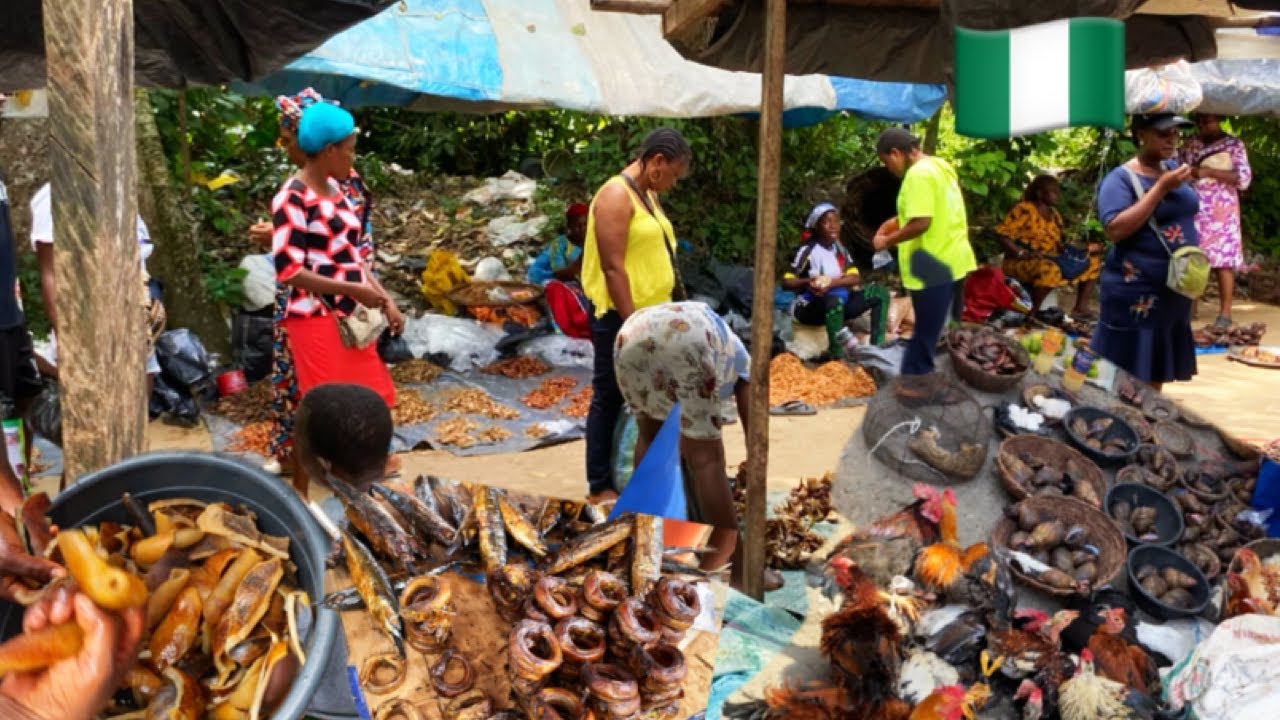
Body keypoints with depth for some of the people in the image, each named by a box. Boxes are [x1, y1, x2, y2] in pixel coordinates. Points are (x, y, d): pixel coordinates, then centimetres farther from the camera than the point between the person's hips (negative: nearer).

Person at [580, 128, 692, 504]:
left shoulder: (649, 195, 15)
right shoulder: (616, 196, -15)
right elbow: (613, 267, -20)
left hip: (651, 316, 9)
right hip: (620, 318, -9)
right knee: (610, 399, 0)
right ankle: (600, 486, 9)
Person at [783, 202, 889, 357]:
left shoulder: (840, 249, 6)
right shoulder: (808, 250, -11)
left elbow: (856, 278, -5)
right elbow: (786, 283, -13)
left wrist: (832, 283, -23)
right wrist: (808, 282, -32)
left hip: (838, 305, 7)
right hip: (809, 307, -6)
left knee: (880, 293, -5)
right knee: (835, 298, -39)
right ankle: (837, 358, -39)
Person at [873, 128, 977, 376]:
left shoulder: (919, 174, -18)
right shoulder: (940, 165, 12)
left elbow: (921, 223, -24)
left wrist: (887, 241, -12)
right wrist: (899, 222, 17)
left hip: (934, 267, -10)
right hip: (953, 261, 10)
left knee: (925, 335, -3)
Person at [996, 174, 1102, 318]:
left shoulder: (1053, 213, 14)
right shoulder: (1024, 210, -10)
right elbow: (1002, 234, -17)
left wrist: (1065, 248, 0)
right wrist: (1021, 253, -27)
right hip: (1022, 263, -9)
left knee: (1093, 261, 4)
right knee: (1050, 269, -41)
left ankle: (1081, 307, -1)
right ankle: (1032, 313, -31)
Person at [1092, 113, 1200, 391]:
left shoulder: (1172, 169, 10)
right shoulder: (1121, 179, -11)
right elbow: (1115, 230, -23)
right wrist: (1161, 188, -21)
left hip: (1174, 292, 7)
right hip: (1136, 294, -7)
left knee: (1158, 373, 15)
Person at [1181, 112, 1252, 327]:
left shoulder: (1233, 144, -1)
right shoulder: (1190, 144, 12)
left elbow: (1244, 179, -7)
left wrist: (1208, 172, -15)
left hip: (1221, 211, -4)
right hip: (1194, 211, 4)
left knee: (1223, 260, -5)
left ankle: (1225, 313, -3)